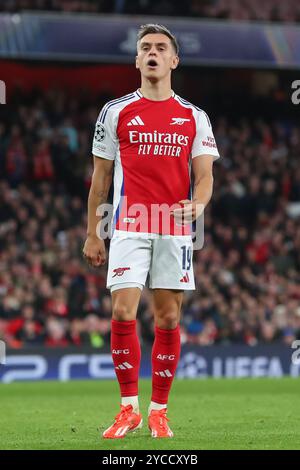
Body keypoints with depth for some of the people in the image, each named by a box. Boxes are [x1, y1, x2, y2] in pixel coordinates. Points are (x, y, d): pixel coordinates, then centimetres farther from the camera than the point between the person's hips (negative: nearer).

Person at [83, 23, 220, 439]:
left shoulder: (194, 117, 10)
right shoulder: (115, 112, 7)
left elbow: (205, 175, 6)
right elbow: (100, 177, 10)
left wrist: (197, 205, -17)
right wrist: (92, 234, 7)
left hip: (176, 230, 1)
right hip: (129, 227, -1)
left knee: (168, 319, 2)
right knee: (123, 313, -12)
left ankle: (159, 411, 11)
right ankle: (129, 409, -3)